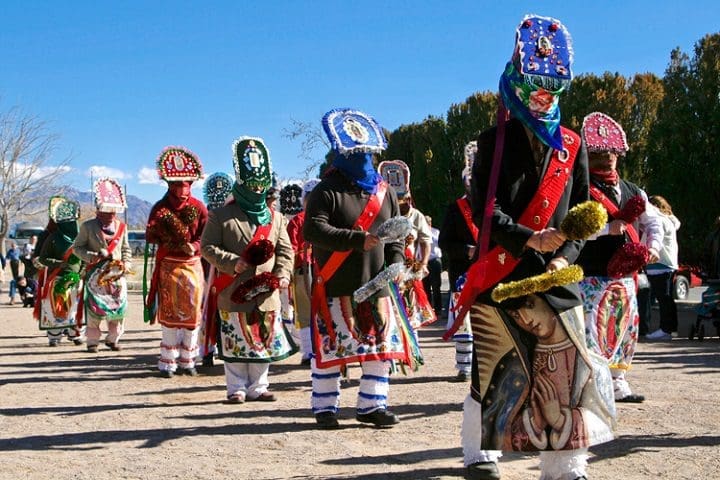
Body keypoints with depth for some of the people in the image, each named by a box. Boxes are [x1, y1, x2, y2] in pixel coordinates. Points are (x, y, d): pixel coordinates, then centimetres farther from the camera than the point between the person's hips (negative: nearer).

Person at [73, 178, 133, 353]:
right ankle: (92, 341, 6)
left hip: (117, 274, 3)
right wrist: (91, 256, -13)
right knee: (94, 308, -4)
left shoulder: (121, 227, 9)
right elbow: (77, 247, 3)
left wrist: (126, 263, 1)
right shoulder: (88, 226, -1)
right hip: (96, 274, -3)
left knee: (119, 307, 1)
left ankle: (113, 338, 16)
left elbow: (126, 249, 18)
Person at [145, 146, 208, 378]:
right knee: (169, 313, 1)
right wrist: (164, 233, -29)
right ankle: (168, 362, 7)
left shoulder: (198, 207, 2)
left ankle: (187, 360, 15)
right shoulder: (161, 207, -1)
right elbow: (149, 235, -10)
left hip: (193, 265, 2)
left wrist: (194, 246, -20)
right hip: (169, 265, -2)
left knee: (192, 313, 5)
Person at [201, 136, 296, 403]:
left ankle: (257, 387, 17)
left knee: (264, 342, 7)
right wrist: (232, 262, -16)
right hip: (234, 292, -3)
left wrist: (283, 273, -7)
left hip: (266, 293, 3)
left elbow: (285, 249, 11)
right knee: (236, 343, 2)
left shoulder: (275, 218, 12)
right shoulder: (221, 216, 1)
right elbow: (207, 246, -3)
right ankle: (237, 388, 13)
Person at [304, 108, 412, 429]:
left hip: (377, 285, 5)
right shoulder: (327, 191, -6)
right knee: (331, 347, 0)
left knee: (382, 345, 6)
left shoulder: (384, 192, 12)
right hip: (336, 287, -5)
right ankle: (325, 408, 14)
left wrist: (396, 260, -2)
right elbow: (312, 230, -18)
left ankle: (372, 405, 19)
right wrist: (358, 239, -25)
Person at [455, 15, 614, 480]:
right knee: (495, 371, 1)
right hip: (501, 277, -2)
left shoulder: (572, 147, 12)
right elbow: (485, 212, -7)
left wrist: (566, 256, -6)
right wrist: (531, 238, -22)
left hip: (555, 277, 3)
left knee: (568, 372, -2)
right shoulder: (495, 141, 2)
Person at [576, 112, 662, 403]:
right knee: (591, 330, -13)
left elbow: (653, 221, 17)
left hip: (625, 275, 7)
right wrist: (609, 228, -23)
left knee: (625, 330, 13)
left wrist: (653, 247, -2)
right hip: (592, 275, -7)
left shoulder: (632, 191, 15)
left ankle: (618, 384, 25)